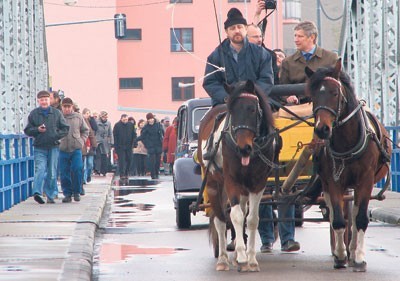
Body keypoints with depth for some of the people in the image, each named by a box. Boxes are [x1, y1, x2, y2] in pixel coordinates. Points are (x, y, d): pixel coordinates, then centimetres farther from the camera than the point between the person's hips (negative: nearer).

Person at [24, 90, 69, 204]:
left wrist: (56, 136, -7)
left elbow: (65, 128, 8)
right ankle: (37, 192, -27)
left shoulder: (56, 113, 6)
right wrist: (37, 130, -11)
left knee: (52, 172, 5)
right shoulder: (33, 114, 6)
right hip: (39, 148, -1)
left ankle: (50, 195, 13)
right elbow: (27, 130, 7)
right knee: (40, 169, -18)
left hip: (53, 147, 1)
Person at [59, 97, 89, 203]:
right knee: (64, 173, 1)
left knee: (77, 169, -10)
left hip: (76, 148, 0)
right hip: (63, 150, 0)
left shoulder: (78, 117, 5)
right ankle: (67, 193, 11)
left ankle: (76, 192, 5)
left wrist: (82, 141, 6)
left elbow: (85, 130, 17)